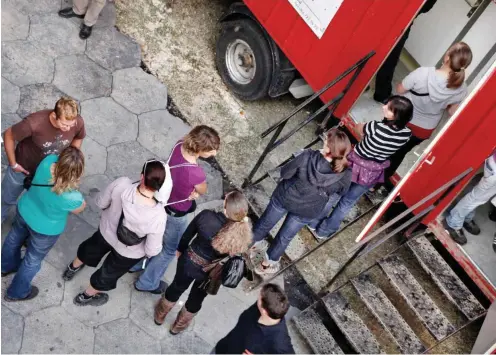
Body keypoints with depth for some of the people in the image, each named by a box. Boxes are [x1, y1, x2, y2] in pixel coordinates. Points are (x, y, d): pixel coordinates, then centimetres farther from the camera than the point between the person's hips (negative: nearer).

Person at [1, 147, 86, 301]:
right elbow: (80, 209, -15)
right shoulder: (71, 197, -41)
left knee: (15, 238, 36)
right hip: (45, 229, -5)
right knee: (33, 260, 24)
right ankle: (17, 293, 50)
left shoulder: (49, 160, -31)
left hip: (24, 211, 6)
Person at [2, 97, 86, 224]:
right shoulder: (34, 123, -42)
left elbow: (78, 138, -3)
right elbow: (9, 135, -22)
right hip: (22, 168, -2)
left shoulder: (78, 122, -30)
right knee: (7, 199, 26)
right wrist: (13, 164, -14)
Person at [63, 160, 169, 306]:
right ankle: (86, 297, 59)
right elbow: (152, 250, -25)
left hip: (106, 231, 3)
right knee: (108, 275, 31)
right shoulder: (158, 216, -41)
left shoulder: (121, 184, -35)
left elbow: (101, 203, -14)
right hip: (129, 252, -3)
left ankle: (72, 269, 70)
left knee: (90, 249, 38)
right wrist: (149, 252, -1)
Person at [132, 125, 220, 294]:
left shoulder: (180, 145, -19)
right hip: (176, 214, -7)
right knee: (170, 249, 22)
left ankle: (136, 263, 60)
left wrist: (191, 189, -16)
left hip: (162, 202, 7)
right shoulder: (196, 173, -41)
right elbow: (202, 191, -18)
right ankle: (147, 283, 44)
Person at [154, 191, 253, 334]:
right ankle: (179, 326, 57)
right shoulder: (244, 231, -30)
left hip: (190, 262, 0)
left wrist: (180, 249, 9)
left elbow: (188, 234, -11)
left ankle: (160, 316, 59)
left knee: (177, 287, 31)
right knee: (196, 299, 30)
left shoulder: (206, 216, -31)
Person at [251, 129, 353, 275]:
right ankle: (268, 264, 47)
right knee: (284, 237, 26)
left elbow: (284, 173, -17)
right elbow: (341, 191, -5)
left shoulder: (308, 156, -34)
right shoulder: (344, 176, -29)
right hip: (307, 211, 1)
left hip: (285, 197, 0)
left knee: (265, 223, 28)